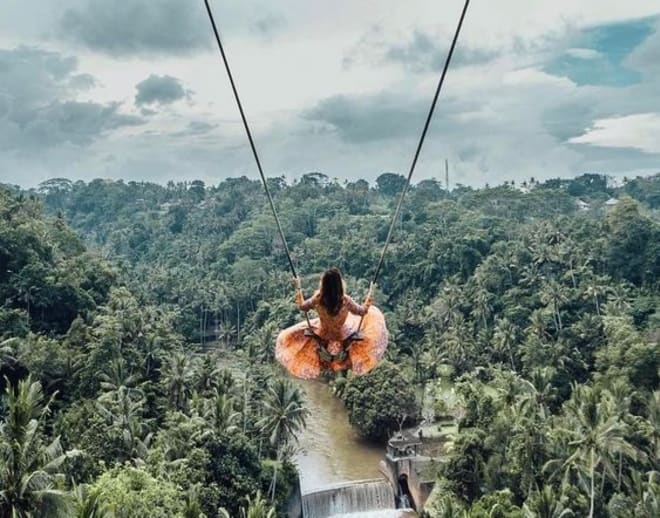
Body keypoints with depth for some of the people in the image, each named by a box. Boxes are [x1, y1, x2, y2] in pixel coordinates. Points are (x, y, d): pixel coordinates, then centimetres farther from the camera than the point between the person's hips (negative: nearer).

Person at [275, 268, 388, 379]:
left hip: (322, 335, 2)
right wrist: (371, 293, -9)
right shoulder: (345, 301, -36)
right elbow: (363, 311, -18)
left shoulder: (317, 299, -31)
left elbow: (302, 307, -11)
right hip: (342, 335, -2)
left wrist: (298, 288, -1)